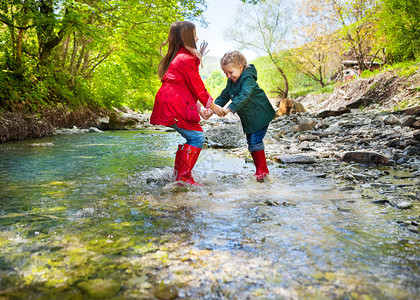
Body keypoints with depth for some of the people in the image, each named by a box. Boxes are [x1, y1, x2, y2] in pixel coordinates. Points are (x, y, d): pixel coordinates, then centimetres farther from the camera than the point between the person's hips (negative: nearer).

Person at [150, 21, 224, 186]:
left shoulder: (175, 57, 22)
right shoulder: (187, 58, -10)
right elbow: (197, 87, -7)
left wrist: (199, 108, 17)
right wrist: (213, 106, 4)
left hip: (168, 106, 10)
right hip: (175, 107, -10)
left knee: (192, 137, 15)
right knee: (197, 137, -7)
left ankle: (178, 174, 19)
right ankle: (183, 177, -3)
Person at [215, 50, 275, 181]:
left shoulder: (248, 79, -21)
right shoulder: (231, 82, 6)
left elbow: (244, 96, -35)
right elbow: (224, 96, 8)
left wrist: (229, 108, -44)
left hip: (260, 115, -9)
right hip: (248, 119, 9)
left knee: (255, 140, -12)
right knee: (250, 142, 9)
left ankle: (262, 170, 0)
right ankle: (261, 170, 19)